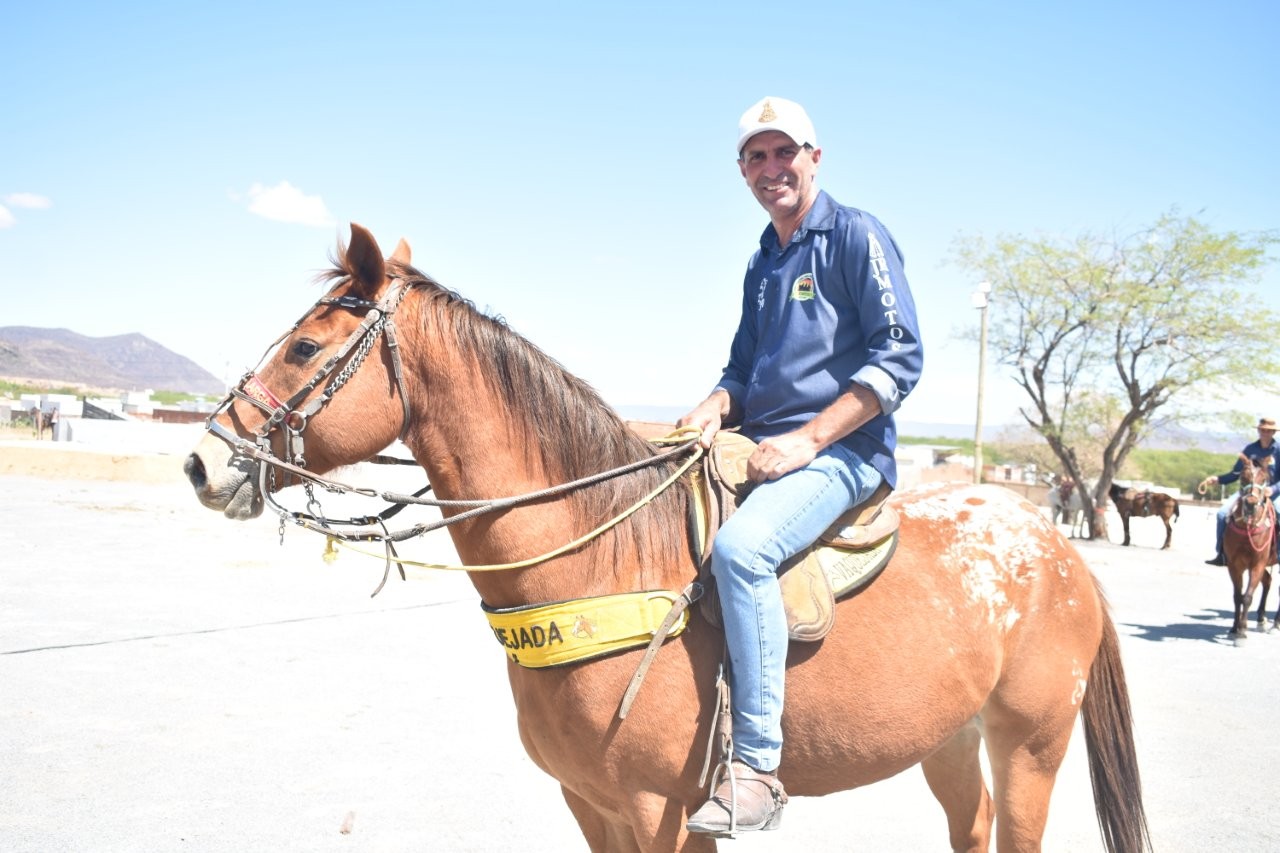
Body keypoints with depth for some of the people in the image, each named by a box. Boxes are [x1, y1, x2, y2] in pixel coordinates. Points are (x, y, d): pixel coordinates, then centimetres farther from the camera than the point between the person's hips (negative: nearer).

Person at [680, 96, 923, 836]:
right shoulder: (762, 263, 19)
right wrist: (716, 406, 2)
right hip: (757, 449, 9)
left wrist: (808, 439, -19)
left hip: (840, 451, -9)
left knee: (739, 547, -35)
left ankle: (758, 769, -29)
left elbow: (900, 358, -11)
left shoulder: (858, 236, -3)